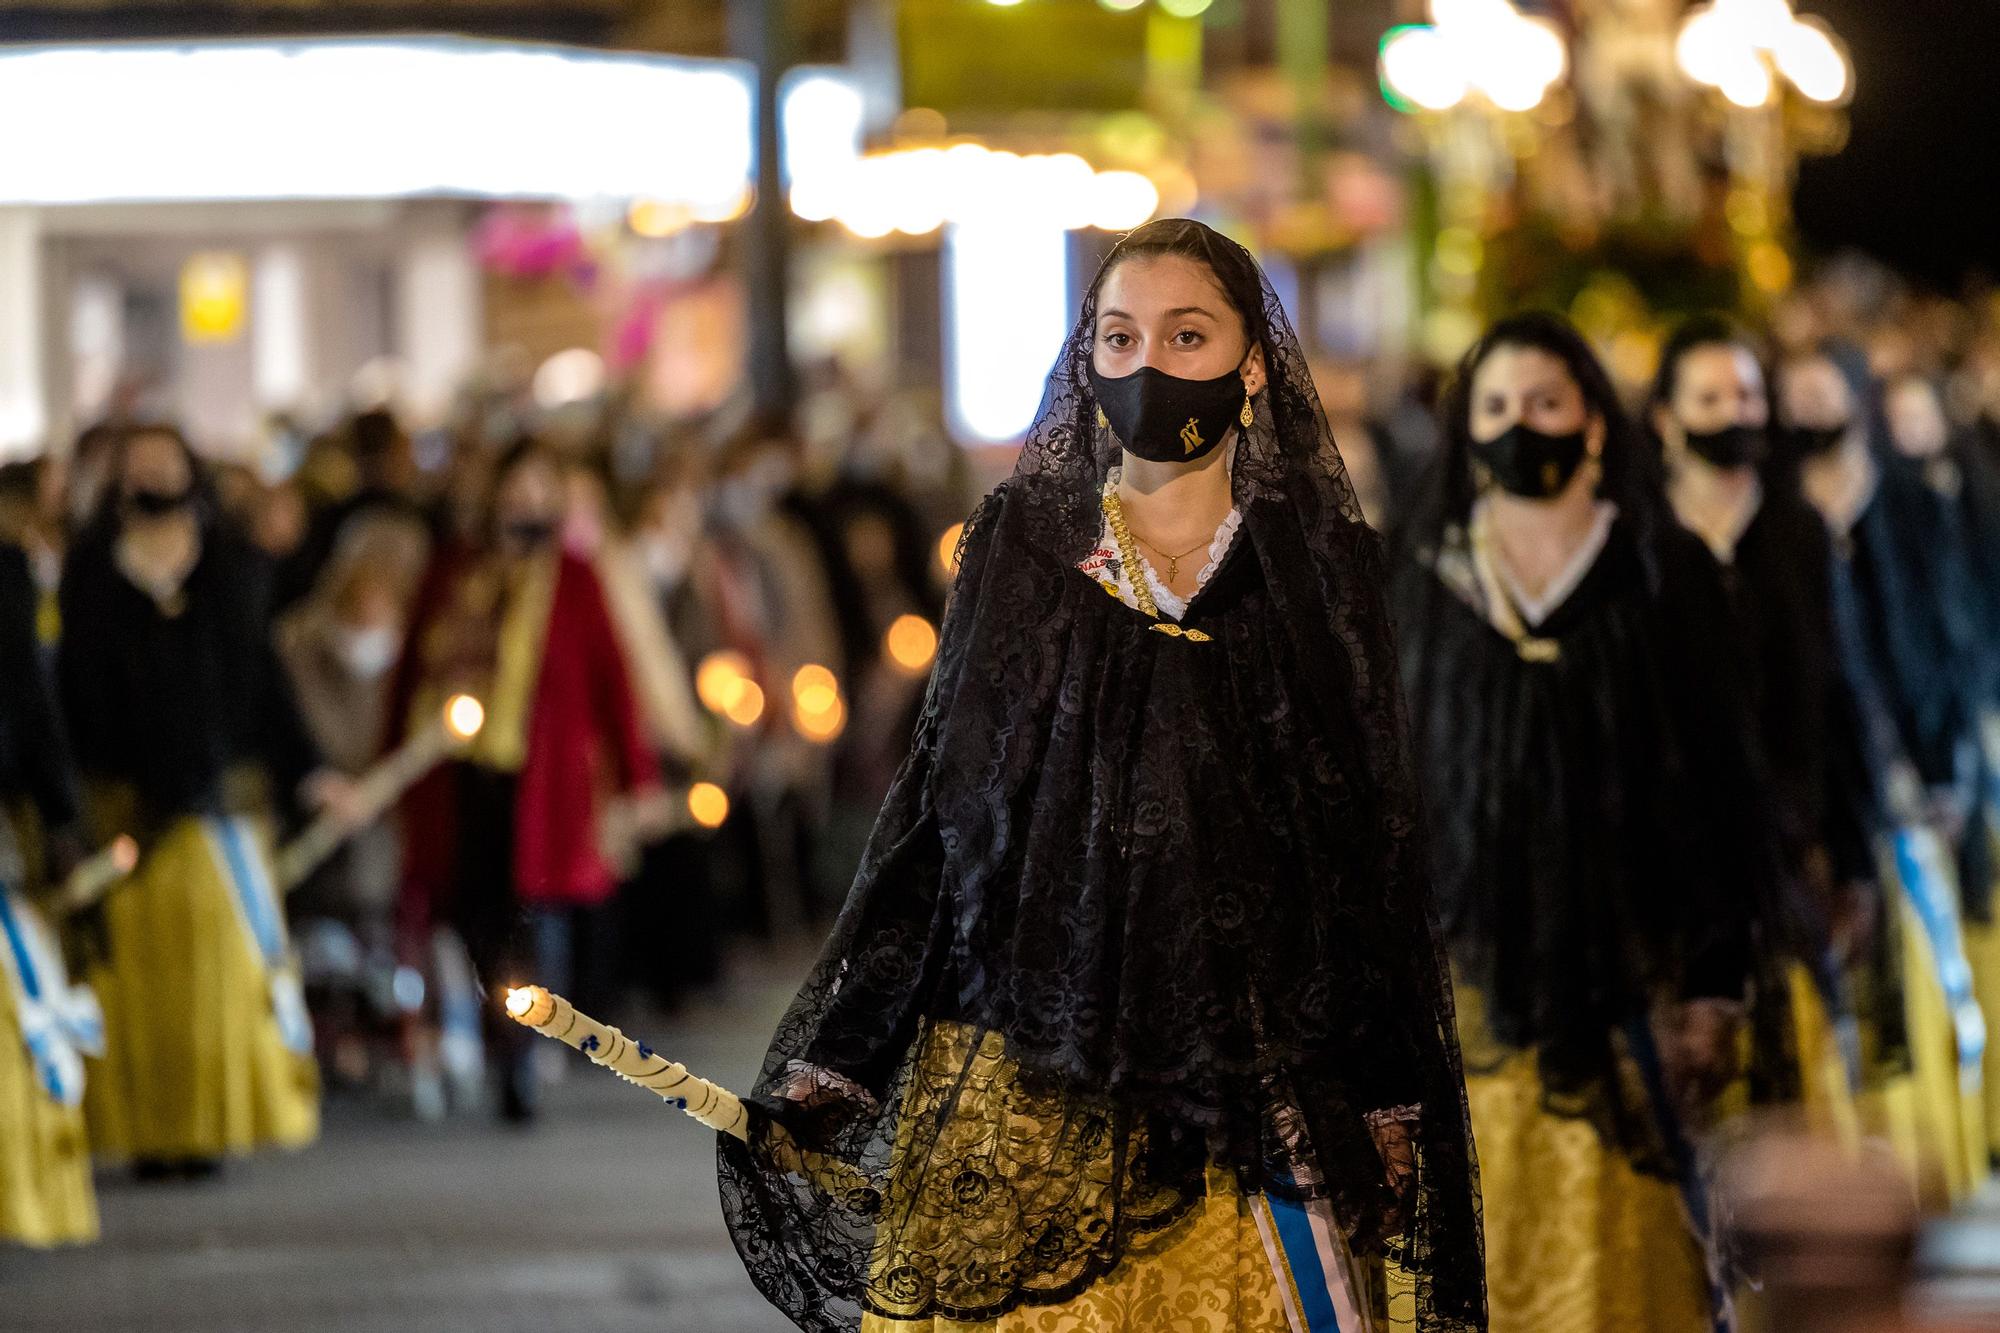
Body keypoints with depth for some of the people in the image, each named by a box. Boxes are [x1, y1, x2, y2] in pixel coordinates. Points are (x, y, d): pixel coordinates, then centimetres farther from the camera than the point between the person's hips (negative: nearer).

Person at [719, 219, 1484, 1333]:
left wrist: (1386, 1111, -3)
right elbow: (937, 811, 6)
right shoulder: (1019, 548, 6)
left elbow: (1376, 852, 4)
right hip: (1026, 1097, 0)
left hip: (1247, 1103, 0)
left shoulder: (1320, 567, 4)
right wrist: (827, 1063, 1)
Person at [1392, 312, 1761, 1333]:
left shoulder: (1667, 576, 3)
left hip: (1622, 970, -1)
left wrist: (1715, 987, -6)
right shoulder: (1423, 581, 8)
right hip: (1471, 971, 1)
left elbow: (1720, 786, 1)